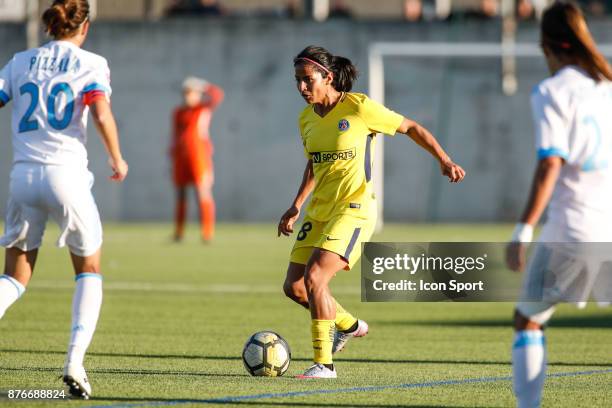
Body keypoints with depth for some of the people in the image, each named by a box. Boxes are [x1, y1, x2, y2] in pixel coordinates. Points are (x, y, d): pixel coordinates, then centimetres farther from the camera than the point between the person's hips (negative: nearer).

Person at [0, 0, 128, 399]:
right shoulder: (90, 64, 1)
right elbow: (102, 114, -13)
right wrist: (117, 159, 1)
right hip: (66, 173, -3)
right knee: (89, 270, 15)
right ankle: (75, 362, -1)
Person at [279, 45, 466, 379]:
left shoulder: (359, 108, -13)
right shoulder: (306, 118, 6)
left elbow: (411, 128, -2)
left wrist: (444, 161, -8)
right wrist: (297, 206, 17)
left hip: (354, 210, -7)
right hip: (320, 211, 7)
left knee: (314, 277, -22)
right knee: (293, 287, 4)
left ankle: (324, 363, -13)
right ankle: (349, 325, 31)